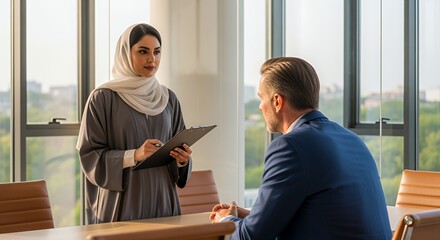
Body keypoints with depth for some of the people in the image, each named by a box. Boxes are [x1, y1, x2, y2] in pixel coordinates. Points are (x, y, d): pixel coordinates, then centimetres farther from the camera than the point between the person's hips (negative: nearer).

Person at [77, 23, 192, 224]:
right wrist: (134, 155, -21)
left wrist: (182, 160, -10)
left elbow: (180, 149, 12)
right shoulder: (102, 98, -6)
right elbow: (89, 155, -9)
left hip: (162, 204, 4)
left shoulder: (168, 99, 8)